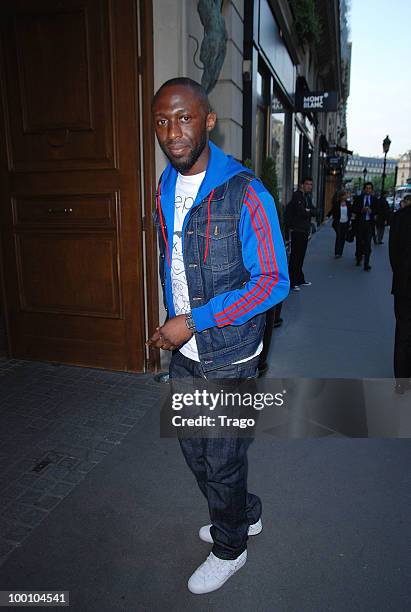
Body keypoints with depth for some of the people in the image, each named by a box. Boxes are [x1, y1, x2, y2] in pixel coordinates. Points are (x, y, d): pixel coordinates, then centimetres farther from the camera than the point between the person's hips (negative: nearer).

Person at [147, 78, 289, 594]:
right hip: (184, 351, 7)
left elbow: (273, 282, -20)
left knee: (222, 458, 11)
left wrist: (193, 321, -23)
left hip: (228, 356, -7)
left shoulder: (244, 194, -19)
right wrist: (170, 325, 13)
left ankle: (230, 547, 41)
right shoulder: (164, 190, 4)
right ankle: (245, 515, 49)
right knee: (193, 446, 22)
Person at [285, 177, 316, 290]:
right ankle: (292, 282, -6)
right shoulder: (297, 196, -9)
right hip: (297, 230, -8)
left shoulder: (308, 197, 18)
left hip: (305, 230, 8)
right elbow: (300, 212, -19)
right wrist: (309, 211, -5)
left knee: (301, 256, 13)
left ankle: (299, 279, 21)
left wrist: (308, 211, -8)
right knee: (295, 256, -8)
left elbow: (314, 211, 9)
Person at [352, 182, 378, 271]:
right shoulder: (358, 198, 5)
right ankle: (358, 259, 30)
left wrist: (371, 211, -17)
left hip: (369, 223, -1)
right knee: (359, 242, 11)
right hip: (359, 222, 1)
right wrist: (361, 210, -16)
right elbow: (353, 210, 0)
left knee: (367, 243, -8)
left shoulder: (374, 199, 6)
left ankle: (366, 264, -7)